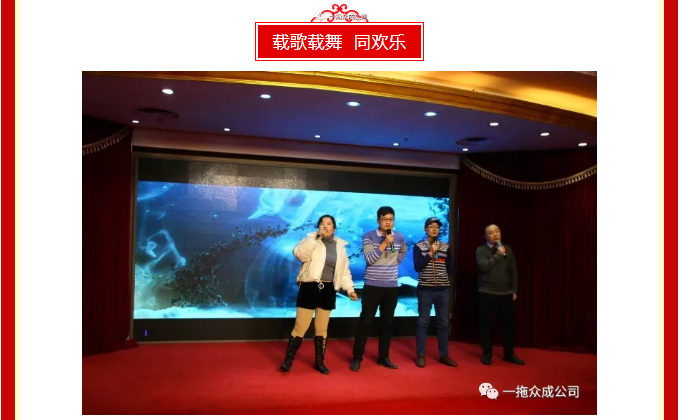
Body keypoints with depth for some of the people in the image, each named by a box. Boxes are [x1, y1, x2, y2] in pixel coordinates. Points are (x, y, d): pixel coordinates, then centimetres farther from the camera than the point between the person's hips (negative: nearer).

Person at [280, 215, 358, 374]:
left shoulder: (340, 246, 9)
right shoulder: (312, 240, -2)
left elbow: (344, 270, 14)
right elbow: (299, 254, -22)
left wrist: (350, 288, 6)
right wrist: (316, 237, -24)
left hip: (328, 290, 4)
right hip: (310, 287, -3)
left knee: (322, 328, 12)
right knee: (300, 327, -2)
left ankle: (319, 362, 23)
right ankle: (288, 360, 11)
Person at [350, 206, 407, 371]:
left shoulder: (400, 237, 5)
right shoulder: (369, 237, -7)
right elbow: (369, 258, -18)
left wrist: (393, 264, 9)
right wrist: (385, 243, -22)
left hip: (392, 287, 4)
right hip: (372, 287, -4)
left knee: (387, 323, 12)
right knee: (365, 322, -1)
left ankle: (383, 357, 25)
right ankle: (357, 358, 10)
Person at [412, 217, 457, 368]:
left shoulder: (446, 247, 8)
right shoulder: (418, 247, 0)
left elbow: (450, 269, 12)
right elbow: (417, 267, -12)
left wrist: (443, 280, 4)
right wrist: (431, 253, -16)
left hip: (443, 290, 3)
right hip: (425, 290, -3)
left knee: (443, 322, 8)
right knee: (423, 322, 1)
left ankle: (444, 355, 18)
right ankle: (421, 355, 9)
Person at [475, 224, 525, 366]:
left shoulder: (508, 249, 9)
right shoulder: (481, 250, -2)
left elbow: (513, 271, 10)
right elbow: (484, 267, -17)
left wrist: (514, 290, 5)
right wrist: (498, 254, -16)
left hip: (506, 293, 3)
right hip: (487, 293, -3)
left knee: (508, 323, 7)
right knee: (486, 324, 2)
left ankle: (509, 354, 20)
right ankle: (487, 353, 15)